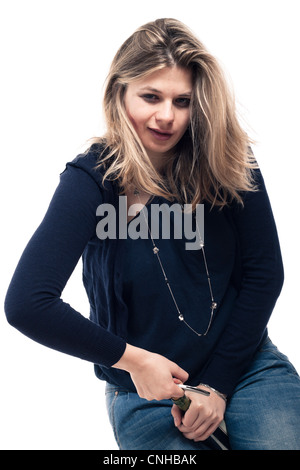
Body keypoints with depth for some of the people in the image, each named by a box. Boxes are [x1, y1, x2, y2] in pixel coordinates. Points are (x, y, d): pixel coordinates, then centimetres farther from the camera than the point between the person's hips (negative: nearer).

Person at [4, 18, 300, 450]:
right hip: (147, 394, -2)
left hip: (247, 363, 2)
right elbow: (26, 305, -24)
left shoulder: (228, 160, -8)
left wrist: (219, 383, -8)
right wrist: (132, 359, -18)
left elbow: (265, 272, -4)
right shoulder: (92, 180, -16)